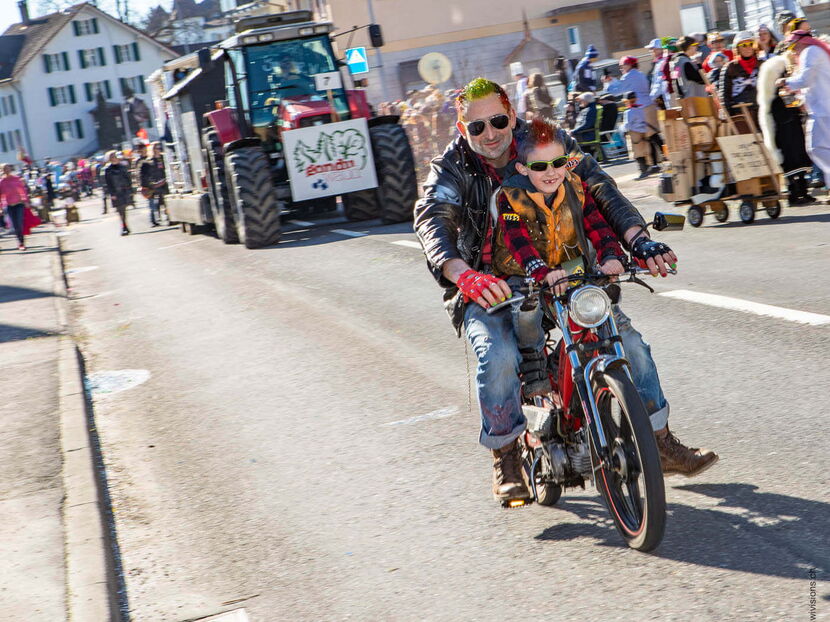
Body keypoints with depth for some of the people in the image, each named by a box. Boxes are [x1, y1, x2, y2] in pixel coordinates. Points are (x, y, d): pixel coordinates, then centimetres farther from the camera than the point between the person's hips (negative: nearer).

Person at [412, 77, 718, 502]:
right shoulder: (452, 168, -6)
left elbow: (599, 188, -10)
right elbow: (432, 219, -25)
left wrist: (638, 241, -29)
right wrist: (463, 274, -46)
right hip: (487, 289, -3)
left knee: (625, 336, -8)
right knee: (498, 354, -30)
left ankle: (660, 443, 8)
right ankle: (505, 460, -10)